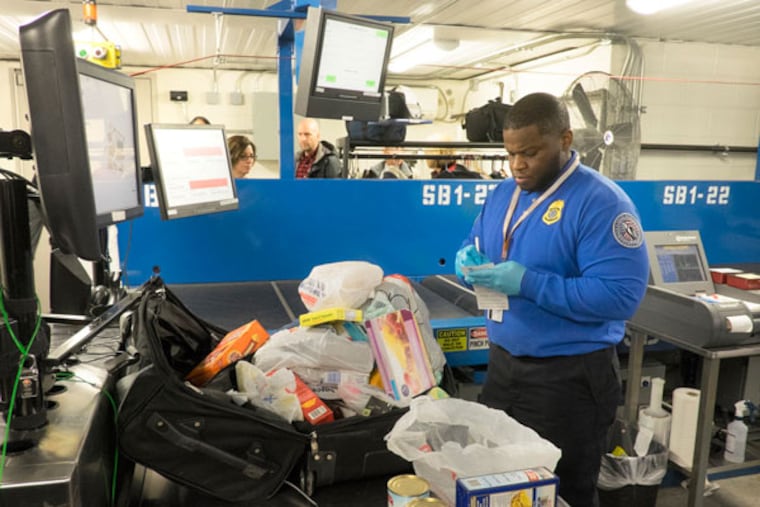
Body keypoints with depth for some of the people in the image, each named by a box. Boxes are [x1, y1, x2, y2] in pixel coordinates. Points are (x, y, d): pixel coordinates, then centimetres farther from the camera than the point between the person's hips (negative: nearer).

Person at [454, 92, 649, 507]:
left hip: (569, 375, -7)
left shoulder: (601, 202, -18)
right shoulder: (503, 193, 6)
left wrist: (528, 283, -29)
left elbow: (621, 295, -24)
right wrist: (470, 261, -9)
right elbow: (474, 246, 16)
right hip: (502, 362, 7)